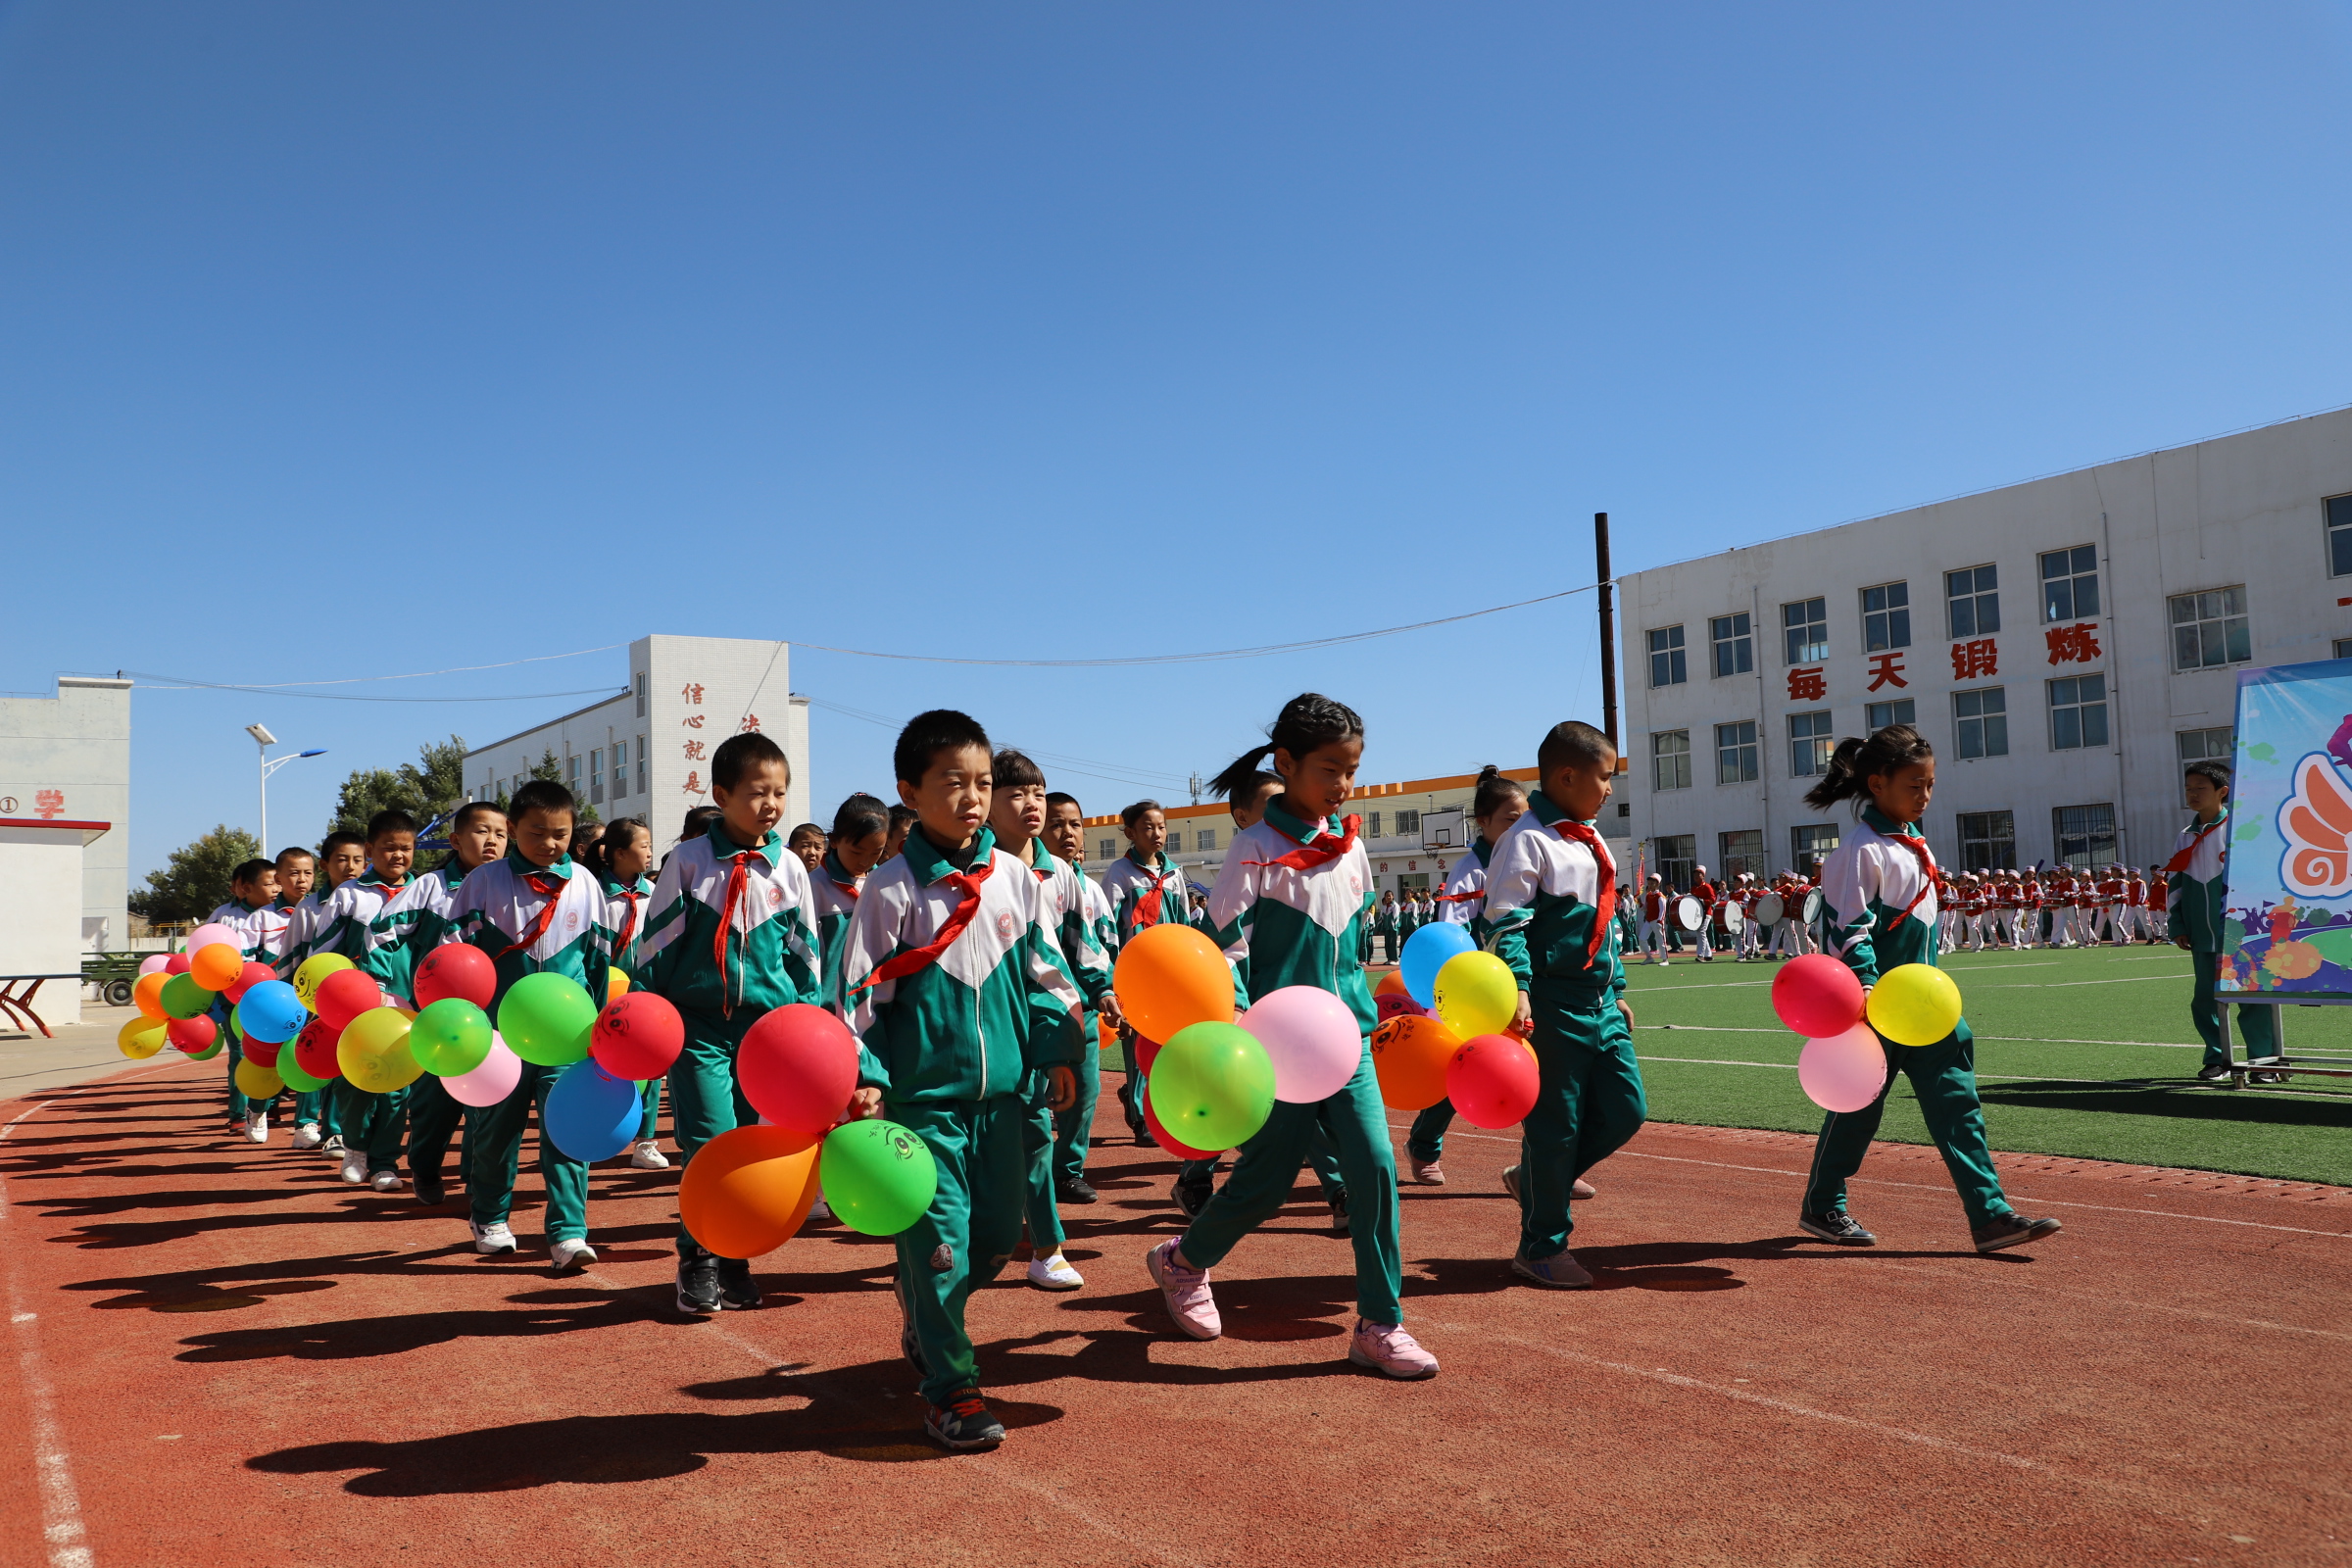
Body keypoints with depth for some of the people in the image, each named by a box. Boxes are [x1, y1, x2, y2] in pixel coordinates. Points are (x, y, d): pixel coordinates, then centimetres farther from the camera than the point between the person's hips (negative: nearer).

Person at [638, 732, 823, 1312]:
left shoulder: (789, 868, 5)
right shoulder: (689, 862, -3)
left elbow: (805, 952, 12)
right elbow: (657, 943, 3)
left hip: (767, 1023, 3)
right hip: (699, 1021, -2)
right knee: (711, 1143, -10)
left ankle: (732, 1262, 21)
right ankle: (699, 1260, 8)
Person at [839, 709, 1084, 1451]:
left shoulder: (1015, 877, 4)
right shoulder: (892, 889, -8)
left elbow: (1044, 970, 12)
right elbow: (862, 992, -6)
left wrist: (1057, 1052, 11)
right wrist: (865, 1077, -13)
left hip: (1002, 1089, 5)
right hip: (925, 1093, -4)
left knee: (999, 1235, 12)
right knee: (940, 1238, -3)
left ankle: (924, 1316, 39)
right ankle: (949, 1387, 11)